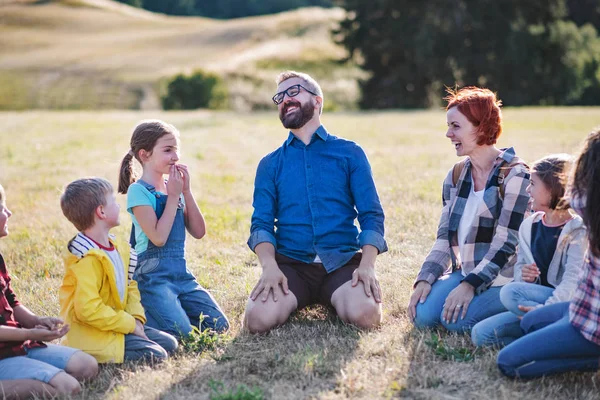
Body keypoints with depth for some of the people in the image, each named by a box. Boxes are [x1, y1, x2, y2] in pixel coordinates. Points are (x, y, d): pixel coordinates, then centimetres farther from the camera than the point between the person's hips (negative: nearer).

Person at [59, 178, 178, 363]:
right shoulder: (87, 259, -22)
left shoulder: (119, 248, 7)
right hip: (93, 336, -9)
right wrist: (129, 324, -19)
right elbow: (88, 309, -28)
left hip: (116, 325, 9)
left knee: (169, 343, 10)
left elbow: (130, 286, 16)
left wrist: (136, 318, -1)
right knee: (156, 355, -17)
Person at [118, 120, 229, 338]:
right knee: (181, 332, -23)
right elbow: (158, 238, -19)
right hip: (153, 276, -7)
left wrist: (186, 192, -2)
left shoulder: (174, 188, 12)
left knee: (219, 326, -4)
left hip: (181, 273, 7)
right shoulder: (139, 191, -9)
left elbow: (198, 232, 6)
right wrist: (173, 196, -11)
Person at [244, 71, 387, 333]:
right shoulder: (270, 164, 14)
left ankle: (333, 301, 4)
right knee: (258, 318, -29)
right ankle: (293, 300, 5)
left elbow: (371, 215, 3)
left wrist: (367, 265, -15)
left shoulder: (350, 153, 10)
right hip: (290, 264, 1)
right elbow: (261, 223, 4)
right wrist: (269, 267, -17)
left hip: (342, 262, 0)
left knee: (365, 314, -31)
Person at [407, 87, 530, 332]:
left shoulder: (514, 175, -12)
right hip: (465, 272, 6)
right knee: (423, 315, -17)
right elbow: (445, 238, 8)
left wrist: (470, 285, -23)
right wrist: (425, 279, -6)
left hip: (502, 278, -5)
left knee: (456, 320, -25)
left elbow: (506, 243, -17)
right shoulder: (456, 176, 9)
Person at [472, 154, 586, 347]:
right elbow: (520, 265, 16)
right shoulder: (529, 226, 12)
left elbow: (573, 280, -20)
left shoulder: (578, 230, -10)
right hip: (536, 301, 7)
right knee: (481, 334, -14)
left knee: (510, 293, -30)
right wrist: (523, 275, -9)